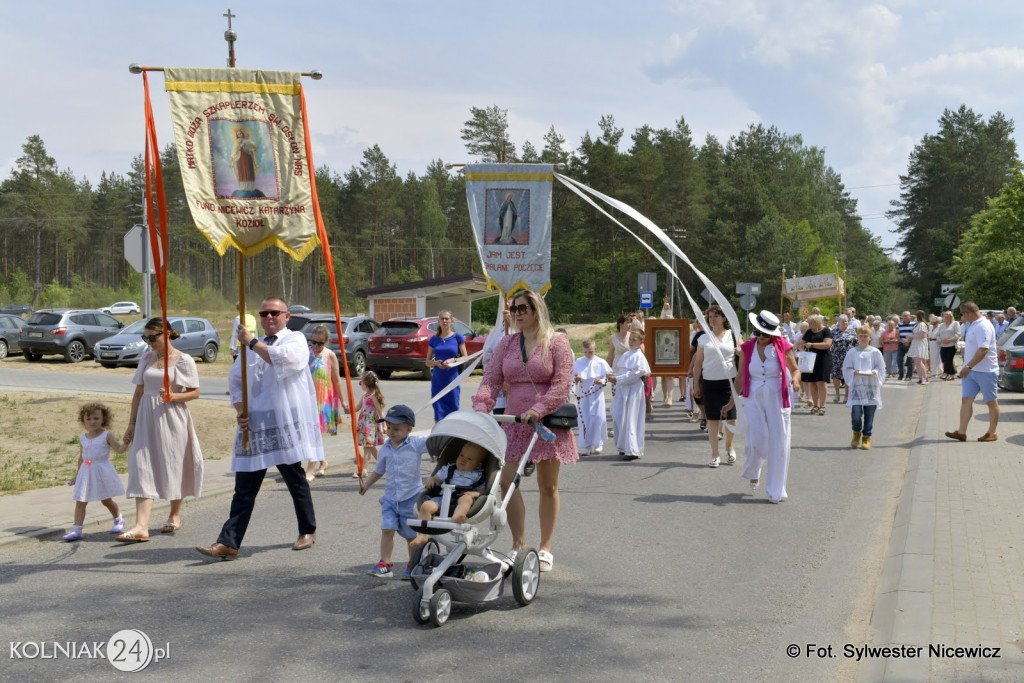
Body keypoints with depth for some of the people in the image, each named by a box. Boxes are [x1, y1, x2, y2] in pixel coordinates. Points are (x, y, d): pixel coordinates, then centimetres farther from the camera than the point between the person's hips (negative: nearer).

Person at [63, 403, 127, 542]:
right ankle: (76, 530, -6)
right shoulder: (82, 438, 8)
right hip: (86, 472, 3)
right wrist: (78, 475, 20)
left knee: (106, 500, 9)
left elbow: (119, 449, -11)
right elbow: (81, 457, 17)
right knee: (80, 502, -5)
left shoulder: (107, 435, -4)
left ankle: (119, 520, 33)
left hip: (102, 472, -3)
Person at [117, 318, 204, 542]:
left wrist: (173, 396, -20)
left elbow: (195, 392, -2)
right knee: (143, 469, -7)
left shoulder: (183, 360, -3)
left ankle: (175, 515, 28)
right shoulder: (146, 359, 9)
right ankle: (141, 526, -14)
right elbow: (139, 392, 13)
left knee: (174, 465, 6)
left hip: (172, 418, -3)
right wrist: (131, 423, 12)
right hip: (147, 418, 3)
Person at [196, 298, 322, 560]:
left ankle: (308, 531, 24)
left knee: (295, 480, 6)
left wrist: (252, 342, -13)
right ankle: (228, 543, -3)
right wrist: (240, 411, 4)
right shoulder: (254, 347, 19)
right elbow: (235, 378, 19)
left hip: (285, 425, -5)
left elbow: (284, 359, -22)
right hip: (254, 425, 5)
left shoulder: (295, 340, 0)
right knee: (245, 487, 0)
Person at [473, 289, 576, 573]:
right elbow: (491, 378, 1)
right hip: (514, 421, 4)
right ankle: (519, 544, 7)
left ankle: (545, 548, 18)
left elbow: (561, 384, -12)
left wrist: (537, 410, -23)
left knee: (547, 486, 6)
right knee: (506, 481, -7)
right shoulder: (507, 343, 9)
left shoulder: (557, 342, -4)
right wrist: (480, 406, -16)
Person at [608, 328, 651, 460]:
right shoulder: (625, 355, 15)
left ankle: (633, 450, -4)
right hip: (622, 390, 8)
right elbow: (618, 369, 17)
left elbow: (634, 374, -17)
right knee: (620, 418, 9)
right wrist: (612, 376, -4)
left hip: (633, 391, -8)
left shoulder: (639, 356, -9)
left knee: (630, 419, -7)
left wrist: (618, 379, -19)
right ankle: (624, 447, 19)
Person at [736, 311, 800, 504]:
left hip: (777, 399, -1)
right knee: (755, 440, -8)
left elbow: (795, 369, 6)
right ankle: (752, 473, 26)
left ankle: (775, 491, 12)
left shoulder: (782, 346, -4)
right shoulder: (747, 348, 1)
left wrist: (795, 380, -16)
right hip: (754, 399, 1)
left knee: (778, 444, 1)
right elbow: (740, 376, 9)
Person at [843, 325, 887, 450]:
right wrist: (855, 372, -12)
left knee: (869, 413, 2)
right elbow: (846, 368, 7)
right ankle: (856, 433, 14)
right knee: (856, 411, -11)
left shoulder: (875, 352, 5)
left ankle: (866, 437, 15)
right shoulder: (852, 352, 6)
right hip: (856, 385, -1)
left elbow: (881, 368, 7)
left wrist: (873, 372, -12)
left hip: (871, 386, 1)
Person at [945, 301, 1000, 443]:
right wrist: (967, 367, 19)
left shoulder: (983, 326, -19)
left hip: (985, 371, -9)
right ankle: (961, 432, 1)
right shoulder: (974, 325, 12)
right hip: (971, 371, 9)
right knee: (966, 400, 3)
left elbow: (983, 350, -27)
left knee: (992, 402, 4)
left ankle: (992, 433, 11)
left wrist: (968, 366, -28)